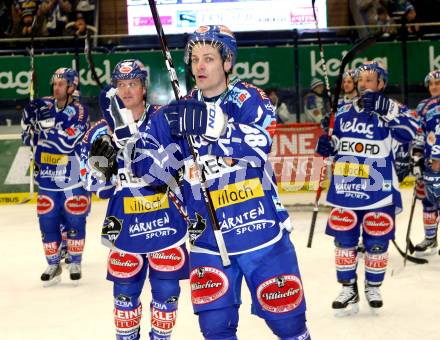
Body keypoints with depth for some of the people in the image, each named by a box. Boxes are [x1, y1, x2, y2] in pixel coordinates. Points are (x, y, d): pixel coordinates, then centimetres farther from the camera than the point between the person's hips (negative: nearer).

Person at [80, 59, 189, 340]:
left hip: (166, 221, -1)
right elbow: (98, 185, 4)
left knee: (166, 290, 4)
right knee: (125, 290, 9)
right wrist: (99, 164, -16)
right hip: (125, 225, 1)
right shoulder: (102, 131, 1)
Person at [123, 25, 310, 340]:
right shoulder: (179, 112, 6)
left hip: (260, 229, -3)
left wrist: (209, 124, -34)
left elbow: (259, 143, -24)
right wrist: (131, 137, -15)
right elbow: (153, 168, 4)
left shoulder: (247, 98, -4)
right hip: (207, 238, 3)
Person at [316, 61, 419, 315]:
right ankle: (349, 289, 17)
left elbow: (410, 130, -23)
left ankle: (373, 288, 25)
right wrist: (328, 145, -1)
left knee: (376, 243, 5)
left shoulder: (390, 109, -5)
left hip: (379, 191, -3)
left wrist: (386, 109, -32)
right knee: (344, 240, 5)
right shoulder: (345, 112, 9)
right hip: (345, 189, 4)